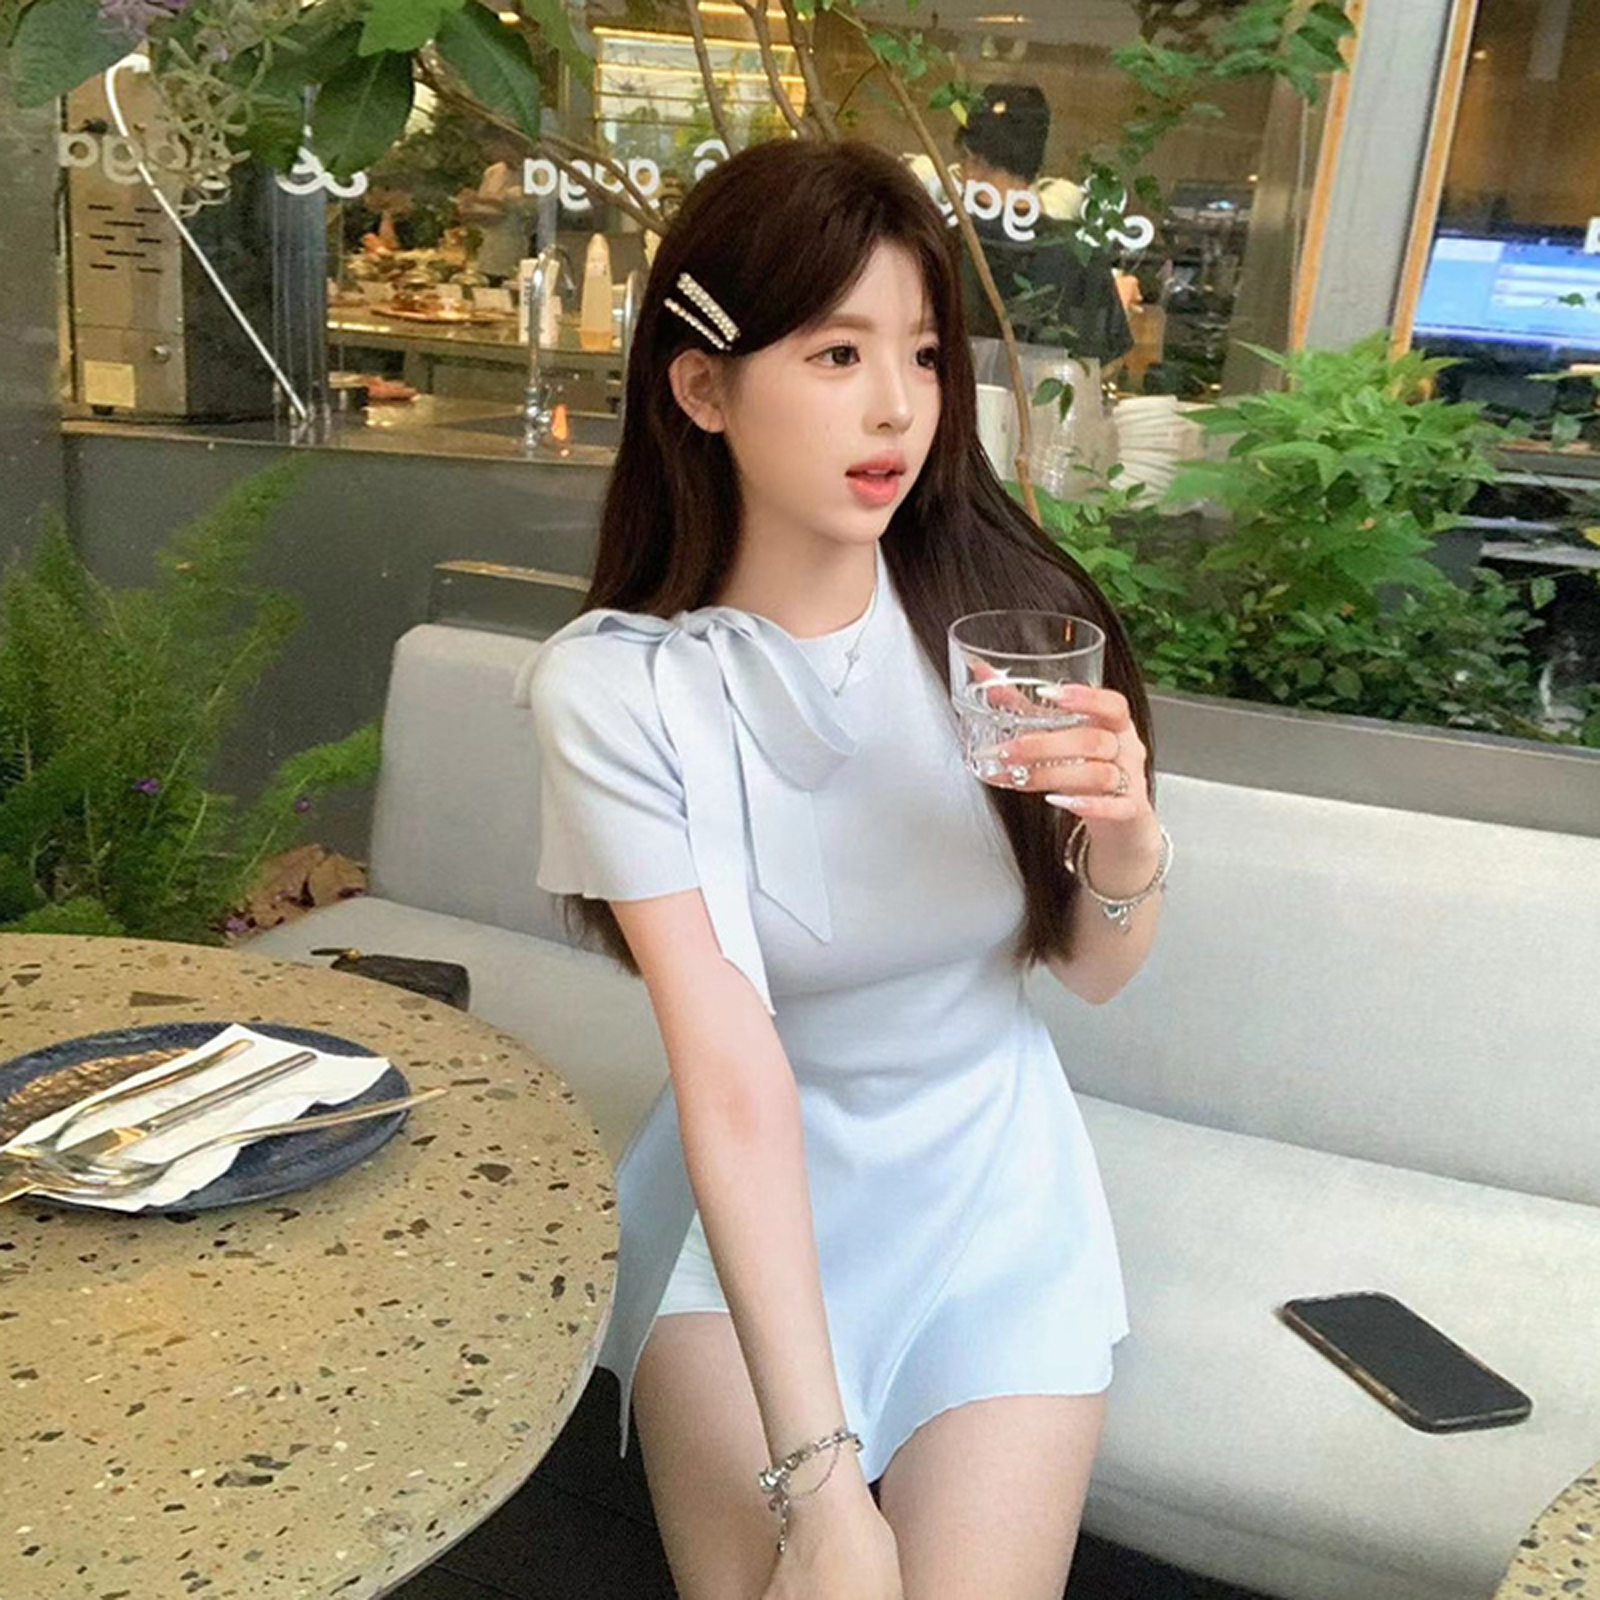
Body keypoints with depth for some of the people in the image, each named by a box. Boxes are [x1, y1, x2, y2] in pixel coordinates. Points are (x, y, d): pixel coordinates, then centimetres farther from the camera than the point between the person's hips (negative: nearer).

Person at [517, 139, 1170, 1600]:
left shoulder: (1008, 614, -13)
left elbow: (1095, 974, -1)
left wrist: (1129, 841, -24)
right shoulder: (611, 686, -19)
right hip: (751, 1192, -1)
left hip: (990, 1177, 2)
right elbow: (734, 1077, -25)